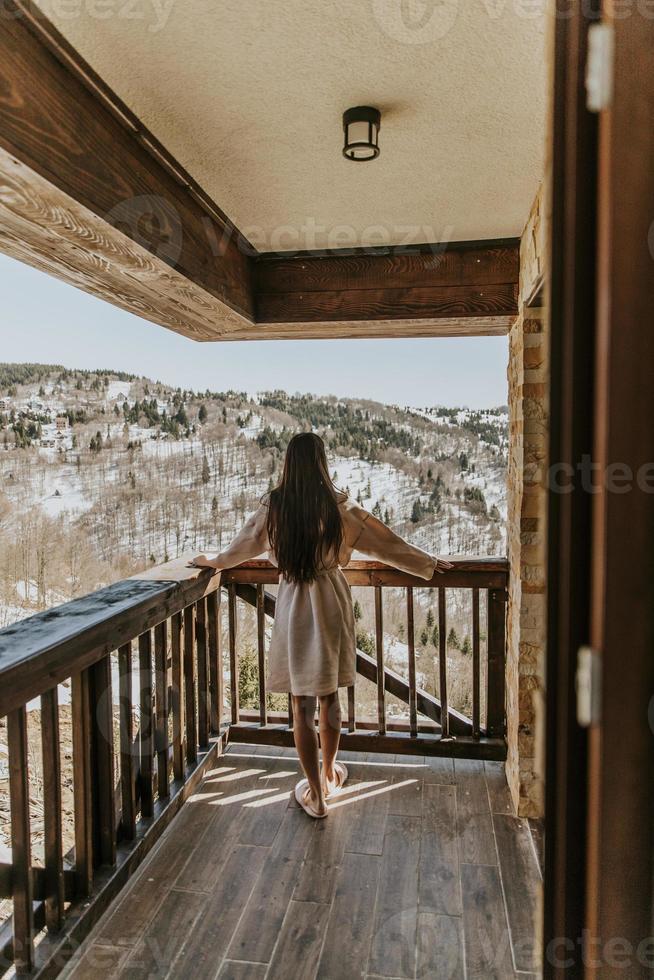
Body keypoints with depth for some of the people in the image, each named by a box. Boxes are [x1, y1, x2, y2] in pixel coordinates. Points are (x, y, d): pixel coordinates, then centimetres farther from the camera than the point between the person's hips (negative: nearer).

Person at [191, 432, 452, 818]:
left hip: (293, 606, 0)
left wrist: (215, 561, 32)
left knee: (302, 703, 9)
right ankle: (330, 775, 38)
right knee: (330, 696, 19)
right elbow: (385, 542, -2)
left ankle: (316, 794, 19)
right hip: (331, 602, 1)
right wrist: (429, 564, 13)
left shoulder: (273, 506, -6)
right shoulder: (338, 506, -10)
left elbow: (245, 543, 11)